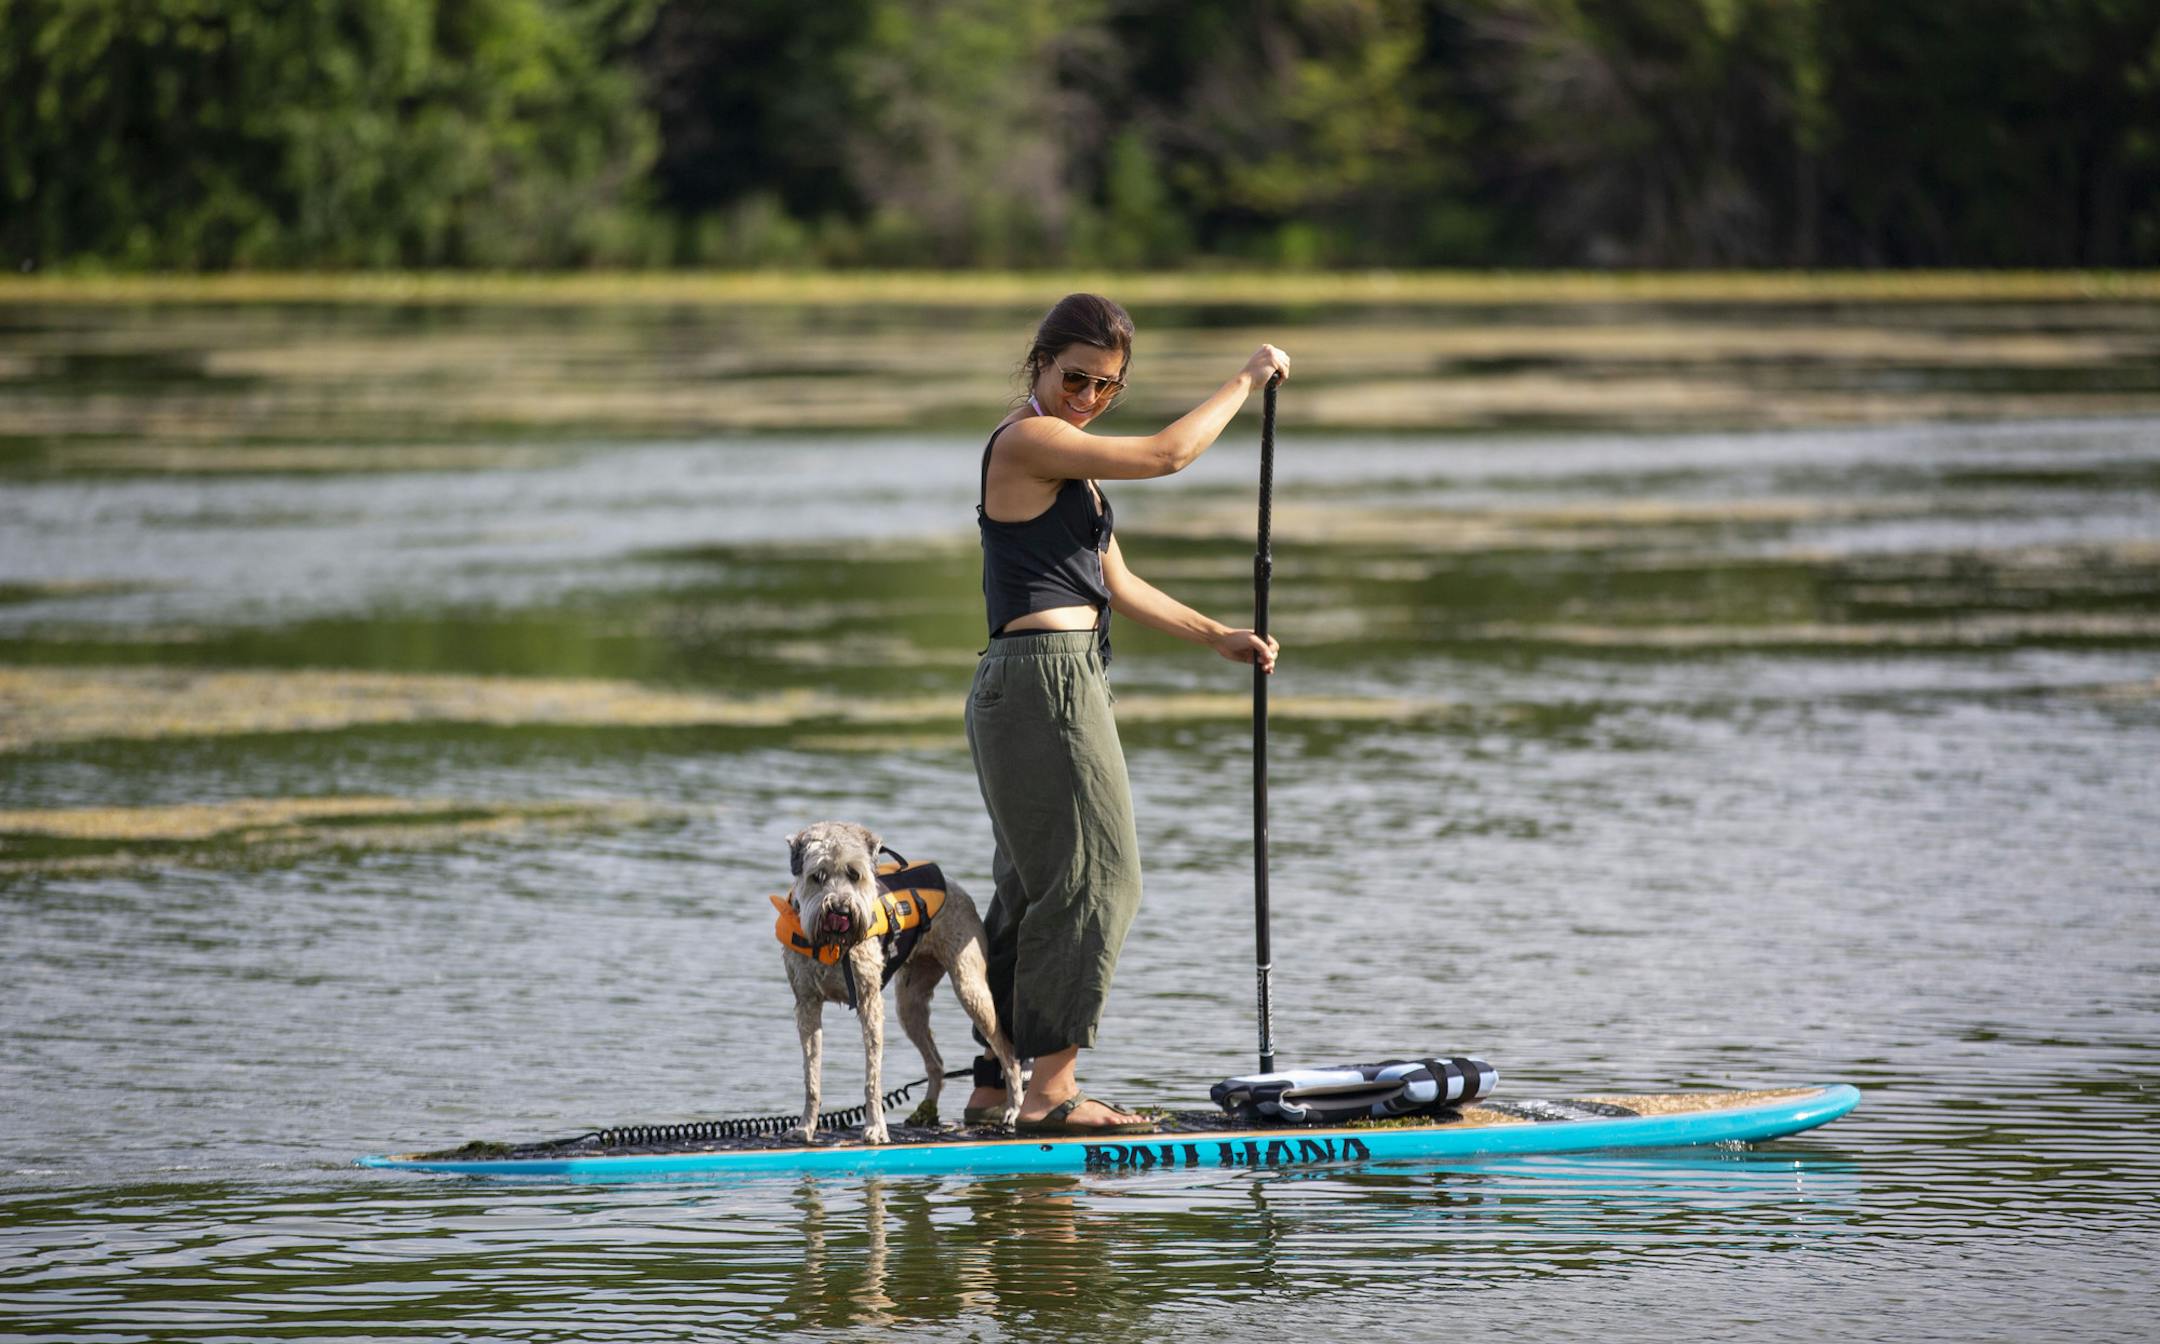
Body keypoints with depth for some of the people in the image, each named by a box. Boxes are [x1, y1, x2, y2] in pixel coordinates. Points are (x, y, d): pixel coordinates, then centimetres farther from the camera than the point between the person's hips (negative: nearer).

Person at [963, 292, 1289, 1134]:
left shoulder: (1069, 458, 21)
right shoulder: (1027, 441, -10)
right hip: (1044, 678, -10)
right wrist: (1246, 382, -4)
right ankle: (1051, 1089, -12)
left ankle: (997, 1085, 15)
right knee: (1092, 877, -10)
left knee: (1035, 892, 11)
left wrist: (1218, 638, 17)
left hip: (1058, 684, 10)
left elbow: (1117, 586, 23)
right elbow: (1167, 456, -15)